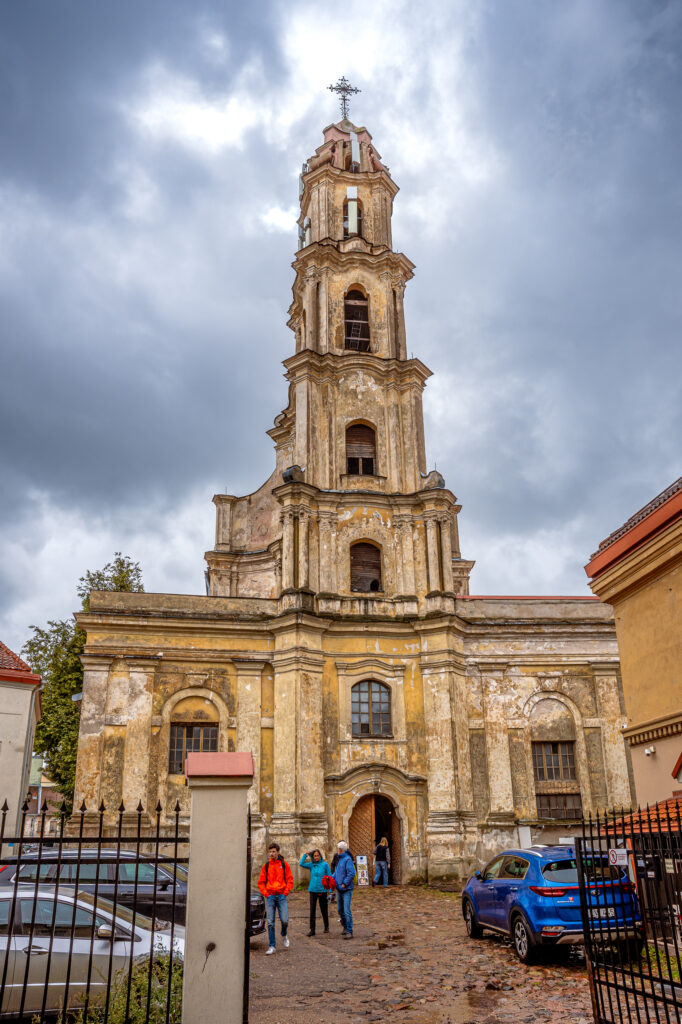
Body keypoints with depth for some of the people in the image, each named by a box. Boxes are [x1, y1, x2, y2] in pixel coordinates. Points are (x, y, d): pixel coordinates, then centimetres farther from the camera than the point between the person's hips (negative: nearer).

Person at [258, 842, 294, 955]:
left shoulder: (284, 864, 1)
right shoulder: (266, 865, 4)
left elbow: (290, 880, 3)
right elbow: (261, 882, 8)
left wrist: (285, 893, -5)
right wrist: (266, 894, -2)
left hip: (281, 896, -1)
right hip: (270, 896, 1)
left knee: (284, 920, -7)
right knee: (270, 923, -1)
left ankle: (284, 935, 24)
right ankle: (271, 946, 8)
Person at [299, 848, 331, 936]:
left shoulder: (325, 865, -5)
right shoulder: (311, 865, 3)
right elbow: (301, 864, -8)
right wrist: (305, 854, -10)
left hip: (322, 890, -2)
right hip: (313, 890, 2)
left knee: (324, 910, 10)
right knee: (312, 910, 2)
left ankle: (326, 928, 26)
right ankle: (312, 929, 8)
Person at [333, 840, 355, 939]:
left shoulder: (348, 859, -15)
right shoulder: (340, 859, 12)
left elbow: (351, 873, -21)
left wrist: (344, 884, -19)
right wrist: (332, 878, 7)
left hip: (346, 889, -9)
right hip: (339, 889, 9)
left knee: (347, 911, -10)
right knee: (340, 910, 15)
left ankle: (349, 931, -5)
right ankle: (345, 927, 30)